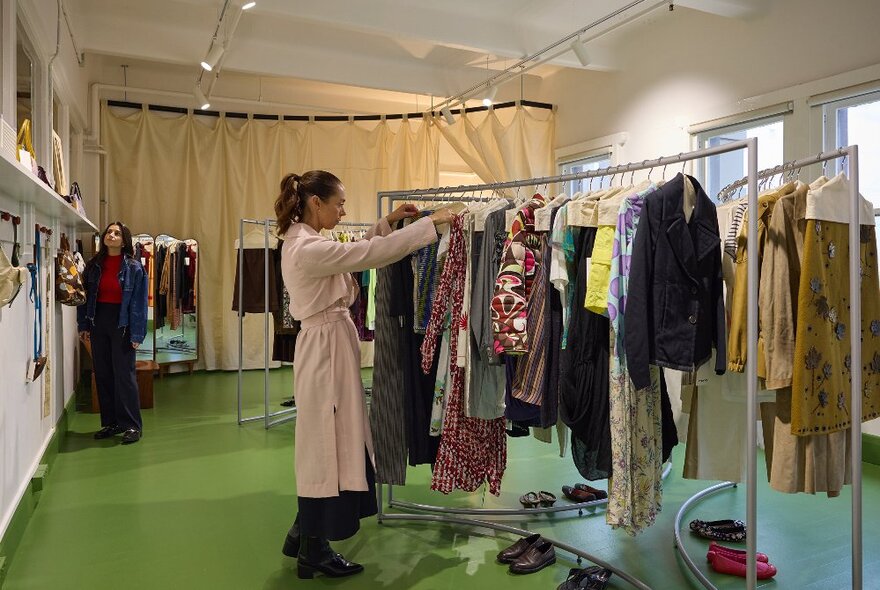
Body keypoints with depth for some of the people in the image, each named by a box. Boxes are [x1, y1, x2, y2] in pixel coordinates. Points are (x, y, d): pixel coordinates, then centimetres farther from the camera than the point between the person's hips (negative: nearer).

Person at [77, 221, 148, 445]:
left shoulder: (133, 267, -6)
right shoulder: (94, 265, 6)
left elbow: (139, 301, -7)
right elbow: (85, 295, 10)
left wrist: (136, 333, -11)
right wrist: (83, 325, 3)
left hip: (122, 323, -5)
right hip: (98, 320, 5)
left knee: (124, 374, -3)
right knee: (102, 374, 9)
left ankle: (132, 425, 5)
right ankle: (110, 422, 21)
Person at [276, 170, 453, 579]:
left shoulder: (302, 241, 10)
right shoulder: (308, 248, -21)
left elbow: (357, 254, 19)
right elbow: (373, 254, -23)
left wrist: (388, 221, 11)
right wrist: (431, 223, -16)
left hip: (329, 345, 10)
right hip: (328, 347, -10)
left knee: (327, 445, 18)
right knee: (328, 444, 2)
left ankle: (303, 537, 32)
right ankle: (314, 552, 19)